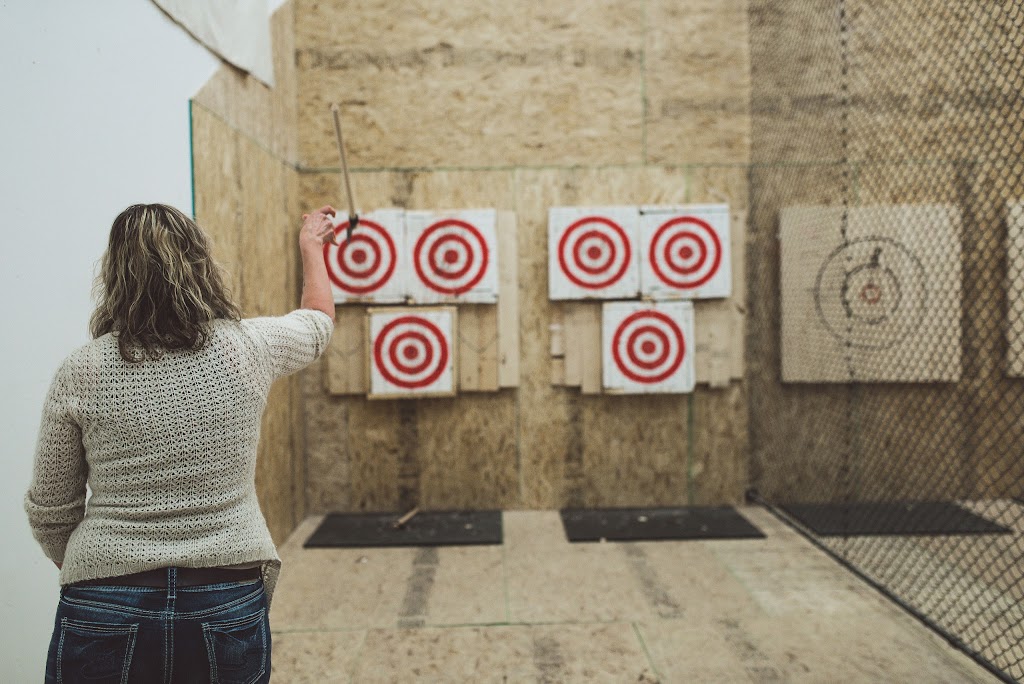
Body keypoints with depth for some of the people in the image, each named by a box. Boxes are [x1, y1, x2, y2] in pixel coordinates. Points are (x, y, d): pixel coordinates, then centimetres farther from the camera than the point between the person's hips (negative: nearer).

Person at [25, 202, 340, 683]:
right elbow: (320, 320, 16)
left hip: (104, 618, 0)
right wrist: (310, 246, 33)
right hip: (230, 610, 1)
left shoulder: (81, 372, -7)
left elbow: (49, 514, 1)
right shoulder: (247, 349, -7)